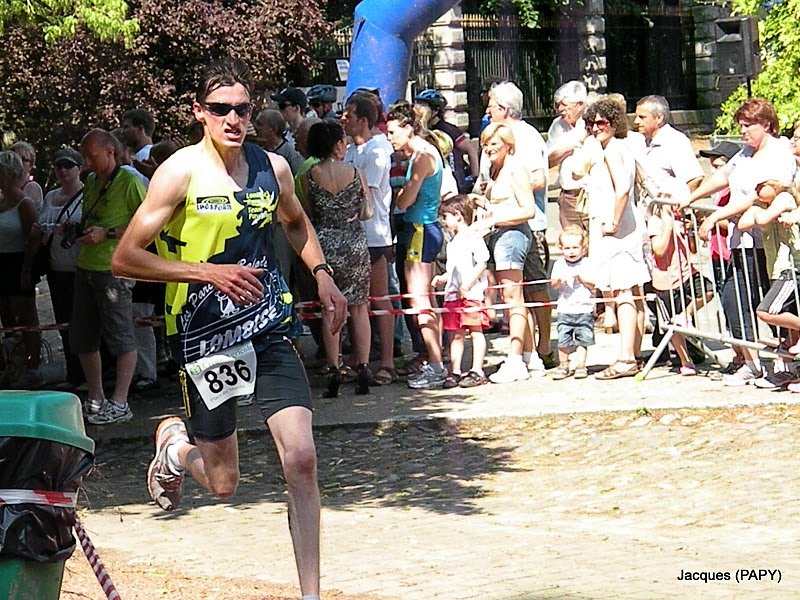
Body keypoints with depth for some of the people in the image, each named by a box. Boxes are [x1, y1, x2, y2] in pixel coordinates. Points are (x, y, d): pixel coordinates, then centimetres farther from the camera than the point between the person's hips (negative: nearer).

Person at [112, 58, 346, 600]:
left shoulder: (272, 167, 4)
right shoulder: (181, 172, -10)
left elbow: (297, 222, 27)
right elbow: (125, 258, -12)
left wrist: (322, 275, 10)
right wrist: (209, 272, -20)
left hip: (271, 331, 3)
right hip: (207, 337, -3)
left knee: (302, 460, -9)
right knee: (224, 484, 7)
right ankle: (173, 444, 42)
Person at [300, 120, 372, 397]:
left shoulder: (309, 176, -5)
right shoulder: (355, 173, -6)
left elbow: (308, 215, 1)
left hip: (325, 242, 0)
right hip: (355, 241, 0)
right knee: (358, 307, 9)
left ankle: (334, 370, 3)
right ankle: (363, 368, 6)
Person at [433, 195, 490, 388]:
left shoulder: (473, 237, -8)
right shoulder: (453, 242, 20)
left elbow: (482, 263, -14)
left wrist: (467, 285, -19)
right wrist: (442, 278, 12)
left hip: (471, 294, -8)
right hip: (453, 295, 8)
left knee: (475, 331, -3)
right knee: (456, 334, 8)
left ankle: (477, 371, -2)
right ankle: (455, 372, 10)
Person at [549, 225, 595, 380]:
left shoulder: (587, 264, 1)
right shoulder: (559, 264, 7)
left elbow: (593, 284, -4)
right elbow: (553, 284, 1)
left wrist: (581, 277, -18)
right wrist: (559, 280, -20)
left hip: (584, 309, -2)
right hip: (564, 309, 2)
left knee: (583, 339, 1)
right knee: (563, 340, 1)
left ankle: (581, 365, 10)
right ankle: (563, 365, 14)